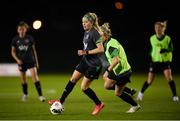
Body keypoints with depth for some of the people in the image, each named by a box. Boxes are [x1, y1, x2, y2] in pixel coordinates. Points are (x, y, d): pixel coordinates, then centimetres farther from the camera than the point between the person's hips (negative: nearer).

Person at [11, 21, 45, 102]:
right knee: (23, 79, 10)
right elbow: (13, 52, 7)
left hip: (30, 61, -2)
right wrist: (17, 59, -10)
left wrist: (36, 62, 7)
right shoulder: (15, 39, 0)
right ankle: (25, 94, 33)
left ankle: (40, 95, -18)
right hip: (21, 62, 2)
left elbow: (34, 50, 6)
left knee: (35, 76, -16)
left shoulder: (30, 38, -2)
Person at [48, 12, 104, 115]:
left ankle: (99, 104, 14)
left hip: (94, 65, -9)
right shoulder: (86, 32, 9)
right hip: (85, 61, 9)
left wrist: (87, 52, -23)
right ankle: (61, 101, 20)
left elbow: (101, 49, -25)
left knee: (84, 87, -3)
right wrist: (83, 52, 10)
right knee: (73, 80, 11)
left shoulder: (94, 33, -19)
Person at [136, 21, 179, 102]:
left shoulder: (167, 38, -7)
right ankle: (141, 93, 27)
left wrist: (165, 50, -30)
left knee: (169, 78, -20)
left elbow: (171, 48, -11)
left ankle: (175, 96, -8)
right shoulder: (152, 38, 3)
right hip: (155, 61, 2)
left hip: (165, 61, -2)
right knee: (149, 81, 3)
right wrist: (150, 57, 8)